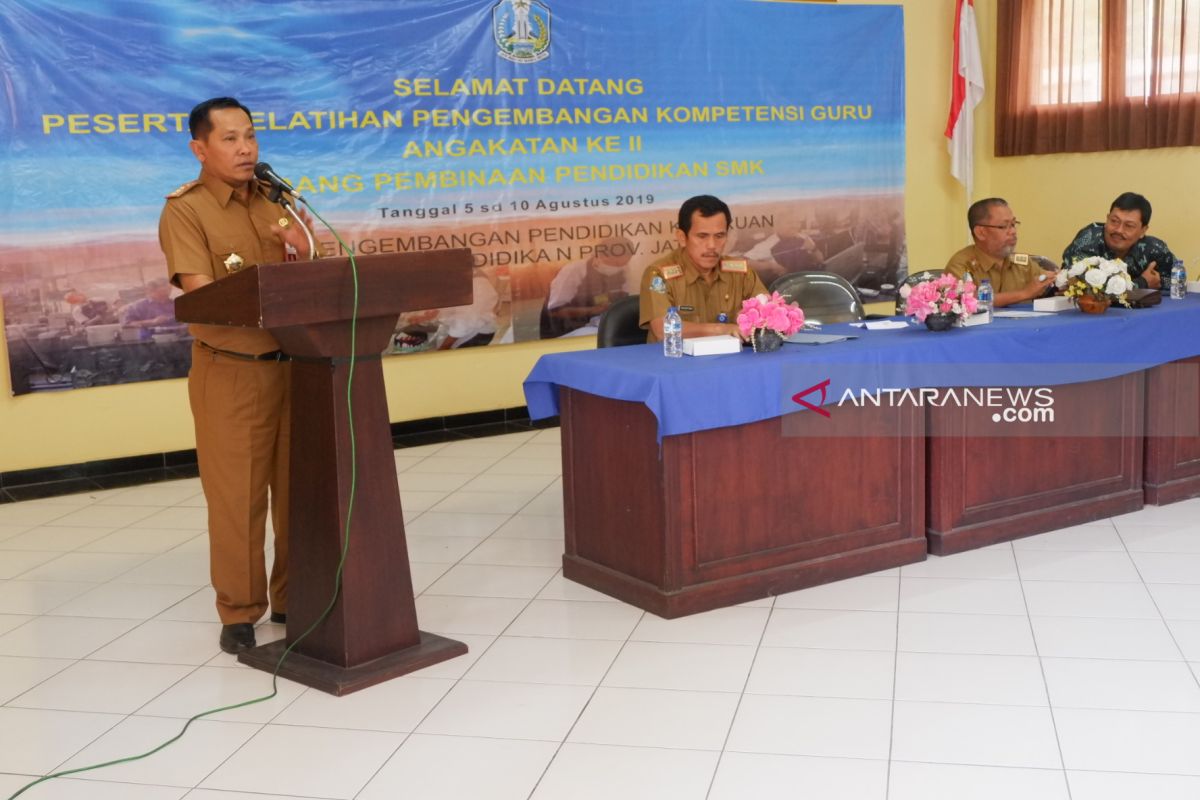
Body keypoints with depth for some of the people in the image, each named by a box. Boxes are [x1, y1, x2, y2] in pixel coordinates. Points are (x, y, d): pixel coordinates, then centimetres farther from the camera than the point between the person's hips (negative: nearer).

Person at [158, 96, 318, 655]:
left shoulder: (275, 201, 10)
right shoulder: (184, 211, -7)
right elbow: (202, 294, -18)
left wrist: (302, 255, -9)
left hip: (293, 363, 5)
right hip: (229, 371, -5)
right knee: (237, 497, 0)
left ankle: (294, 598, 25)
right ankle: (239, 612, 14)